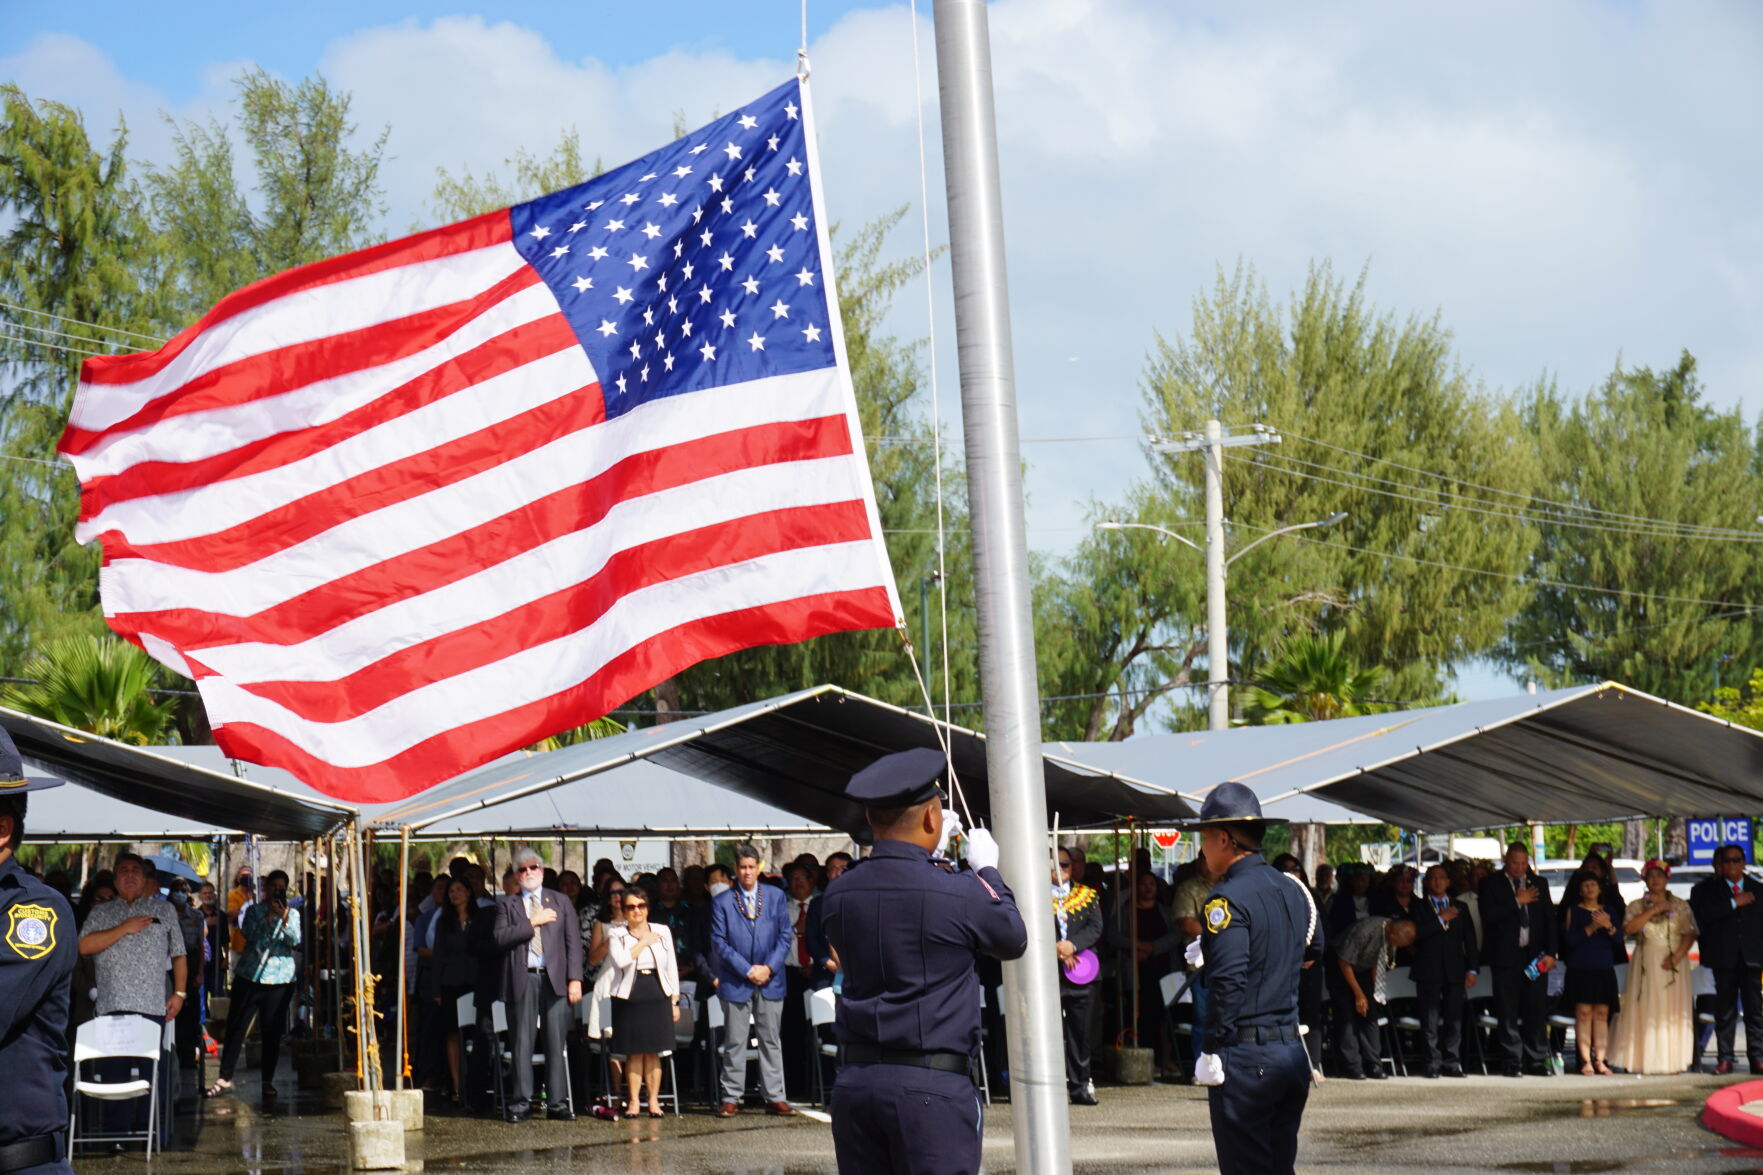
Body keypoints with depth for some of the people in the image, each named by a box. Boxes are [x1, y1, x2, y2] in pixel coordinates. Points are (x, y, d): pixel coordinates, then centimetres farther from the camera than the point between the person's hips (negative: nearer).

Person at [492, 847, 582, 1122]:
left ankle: (558, 1102, 4)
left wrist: (575, 978, -1)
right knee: (522, 1043, 0)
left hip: (555, 978, 1)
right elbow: (499, 938, -5)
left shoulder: (561, 902, 15)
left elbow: (573, 941, 10)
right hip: (522, 980, -1)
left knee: (557, 1042, 0)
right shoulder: (507, 904, 10)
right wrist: (532, 923, -9)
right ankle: (520, 1102, 4)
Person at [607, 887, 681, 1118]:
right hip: (630, 996, -1)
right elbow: (620, 960, -16)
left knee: (653, 1051, 1)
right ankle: (634, 1100, 4)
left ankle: (654, 1100, 6)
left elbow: (671, 967, 13)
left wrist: (675, 1001, 8)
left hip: (657, 995, 2)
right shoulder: (618, 935, 5)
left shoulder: (662, 932, 12)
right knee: (634, 1052, -2)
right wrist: (643, 943, -8)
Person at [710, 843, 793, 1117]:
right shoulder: (722, 902, 1)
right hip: (735, 982, -2)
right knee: (734, 1042, 1)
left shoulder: (775, 896, 7)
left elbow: (785, 935, 5)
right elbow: (719, 943, -4)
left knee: (771, 1040, 5)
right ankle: (731, 1098, 7)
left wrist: (770, 968, -8)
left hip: (770, 981, 2)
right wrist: (748, 971, -12)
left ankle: (775, 1097, 9)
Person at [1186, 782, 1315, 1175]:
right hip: (1292, 1050, 8)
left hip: (1244, 1057, -8)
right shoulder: (1292, 890, 12)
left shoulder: (1228, 899, -13)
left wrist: (1211, 1051, -14)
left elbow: (1227, 983, -20)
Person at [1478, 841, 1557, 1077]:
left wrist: (1550, 952, 0)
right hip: (1506, 957, -3)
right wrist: (1517, 901, -12)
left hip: (1536, 957, 3)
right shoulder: (1491, 883, 2)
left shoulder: (1539, 884, 13)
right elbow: (1489, 915, -11)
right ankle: (1513, 1063, 3)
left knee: (1537, 1011, 1)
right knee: (1508, 1013, -2)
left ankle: (1537, 1062, 6)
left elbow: (1549, 919, 10)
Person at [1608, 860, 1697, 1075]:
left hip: (1673, 963, 0)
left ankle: (1672, 1060, -5)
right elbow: (1629, 928, -7)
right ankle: (1644, 1060, -5)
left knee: (1673, 1011, -6)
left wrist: (1676, 957, -14)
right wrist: (1653, 911, -9)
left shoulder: (1680, 906, 9)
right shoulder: (1636, 906, 11)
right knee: (1645, 1011, -5)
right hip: (1646, 964, 0)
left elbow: (1690, 934, 0)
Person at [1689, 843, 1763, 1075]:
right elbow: (1702, 914, -11)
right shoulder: (1707, 889, 8)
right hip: (1724, 958, -1)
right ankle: (1725, 1058, 3)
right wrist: (1733, 903, -14)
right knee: (1725, 1010, 0)